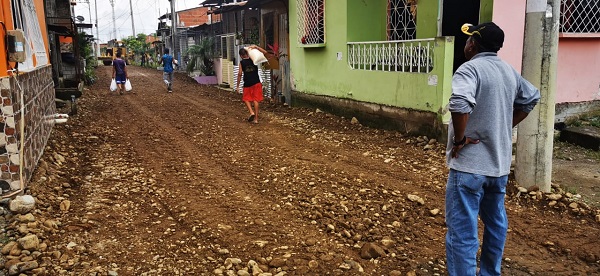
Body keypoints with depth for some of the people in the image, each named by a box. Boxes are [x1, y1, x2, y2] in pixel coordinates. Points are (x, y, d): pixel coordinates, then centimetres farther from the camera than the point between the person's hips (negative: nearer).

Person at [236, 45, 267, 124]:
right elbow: (264, 52, 8)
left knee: (246, 99, 16)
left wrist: (238, 85, 3)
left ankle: (251, 112, -7)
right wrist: (256, 47, -1)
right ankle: (256, 118, 6)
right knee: (255, 100, 5)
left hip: (247, 84, -2)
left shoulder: (242, 62, -4)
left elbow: (240, 74, -4)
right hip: (256, 83, 2)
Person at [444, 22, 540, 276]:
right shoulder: (509, 71, 10)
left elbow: (460, 103, -33)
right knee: (496, 223, 22)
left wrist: (460, 139, -19)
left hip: (469, 164, -8)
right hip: (500, 163, 8)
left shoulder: (470, 68, -15)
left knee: (462, 233, -3)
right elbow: (531, 98, 25)